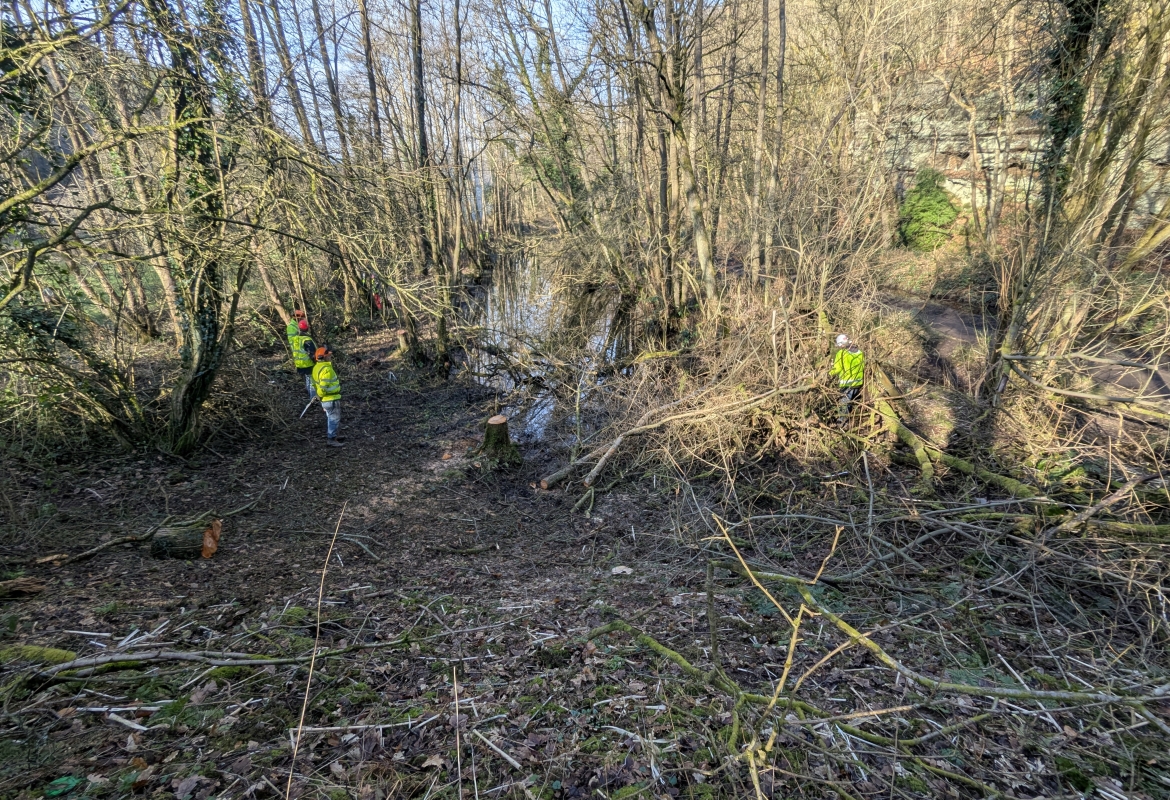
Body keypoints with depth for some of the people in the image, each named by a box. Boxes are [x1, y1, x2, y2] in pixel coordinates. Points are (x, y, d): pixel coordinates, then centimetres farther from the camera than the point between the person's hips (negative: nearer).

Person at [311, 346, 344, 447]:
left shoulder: (316, 367, 5)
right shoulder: (327, 369, -25)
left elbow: (315, 383, 14)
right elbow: (323, 387, -28)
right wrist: (320, 395, -9)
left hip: (325, 399, 9)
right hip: (331, 399, -9)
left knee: (330, 418, 22)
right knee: (334, 419, 1)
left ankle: (328, 437, 32)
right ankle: (331, 440, 7)